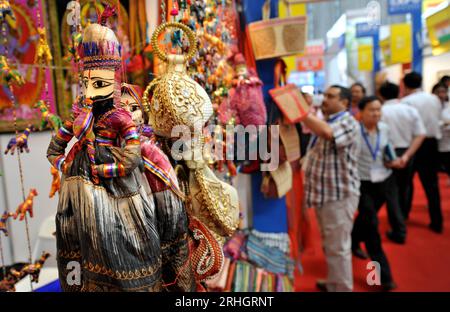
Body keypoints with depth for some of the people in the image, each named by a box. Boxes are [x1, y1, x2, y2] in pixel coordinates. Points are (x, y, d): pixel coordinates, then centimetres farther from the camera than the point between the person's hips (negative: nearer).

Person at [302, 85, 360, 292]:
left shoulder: (348, 122, -14)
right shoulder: (324, 122, 16)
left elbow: (327, 133, -36)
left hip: (338, 195, -9)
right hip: (324, 192, 9)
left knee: (338, 247, 2)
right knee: (330, 245, 22)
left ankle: (342, 288, 18)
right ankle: (333, 283, 38)